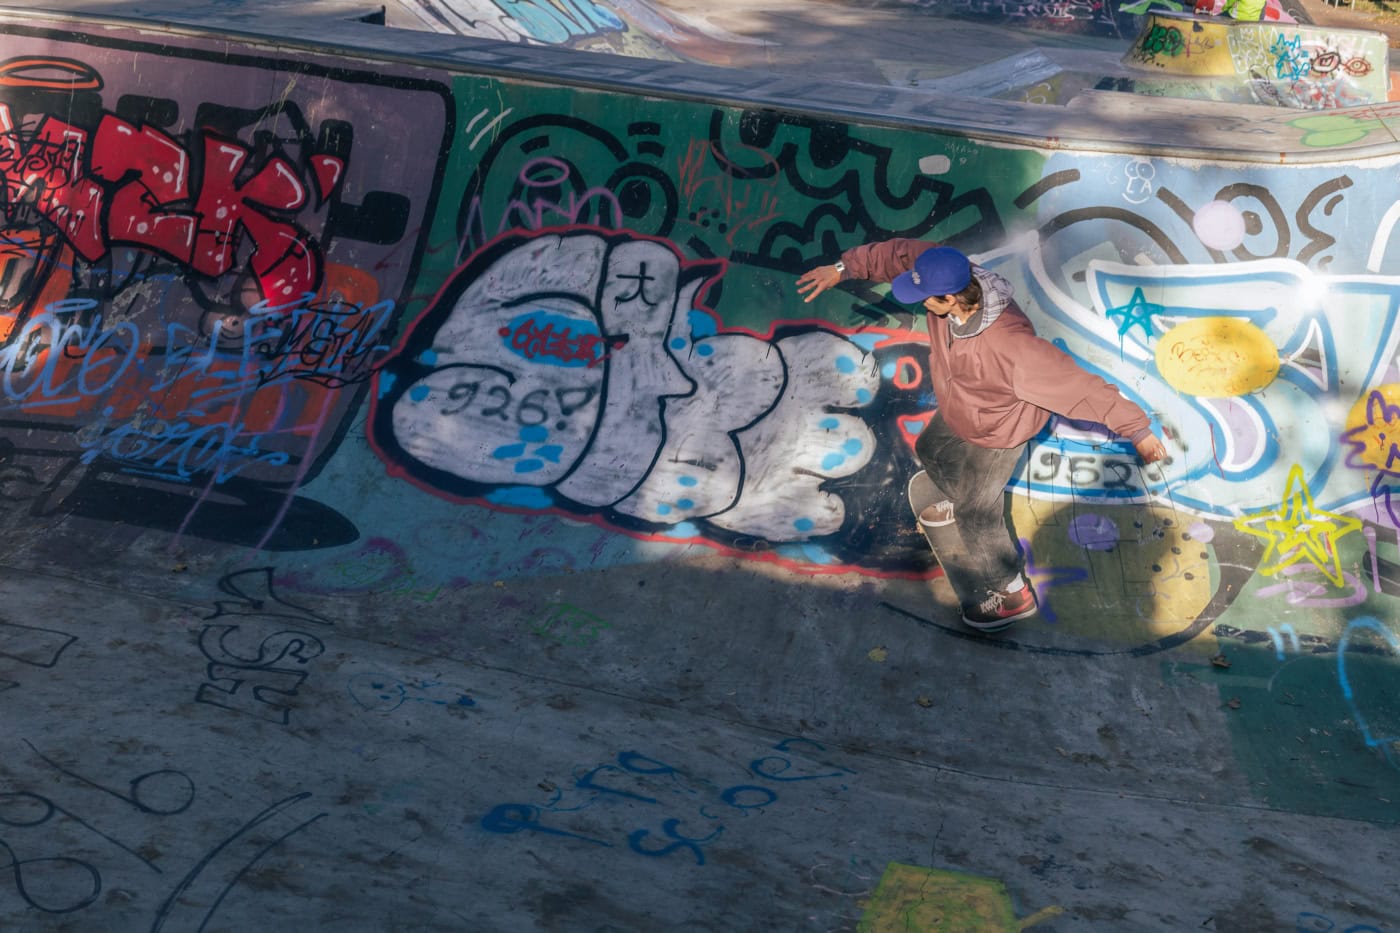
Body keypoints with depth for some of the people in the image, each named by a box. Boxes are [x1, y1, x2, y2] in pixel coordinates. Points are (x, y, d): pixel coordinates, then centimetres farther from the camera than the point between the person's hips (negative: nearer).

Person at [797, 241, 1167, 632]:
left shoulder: (1009, 343, -47)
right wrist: (843, 269, -15)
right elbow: (898, 253, -14)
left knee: (976, 514, 11)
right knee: (931, 452, 34)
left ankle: (1013, 592, 36)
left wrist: (1137, 429, -41)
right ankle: (951, 501, 69)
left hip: (996, 432, -7)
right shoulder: (951, 277, -29)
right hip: (957, 411, 7)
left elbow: (1075, 383, -44)